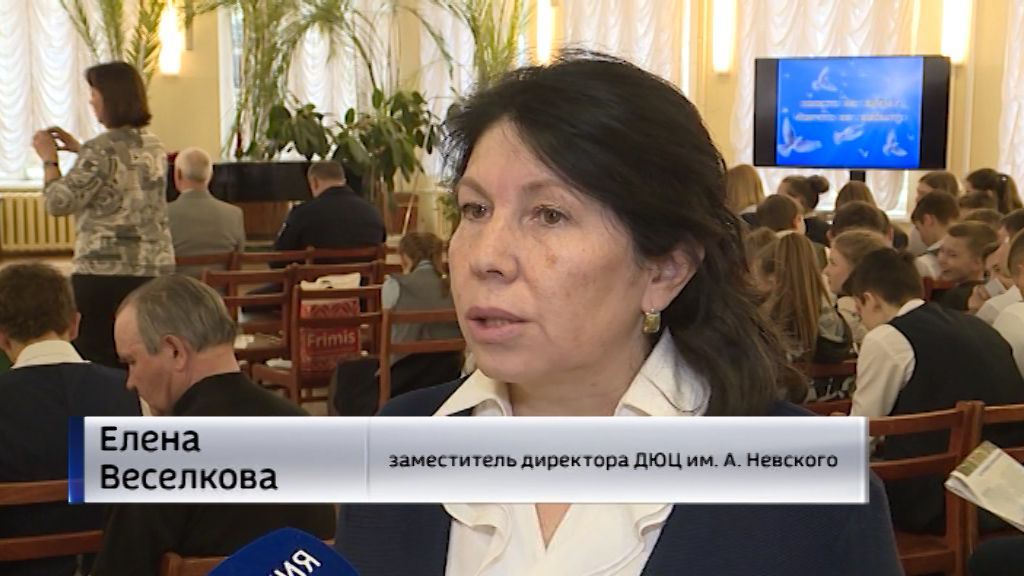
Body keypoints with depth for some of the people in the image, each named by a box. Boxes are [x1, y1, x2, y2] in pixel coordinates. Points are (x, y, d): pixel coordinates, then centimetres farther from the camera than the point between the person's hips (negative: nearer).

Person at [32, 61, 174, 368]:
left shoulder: (101, 149, -13)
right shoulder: (154, 146, 9)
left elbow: (58, 203, -12)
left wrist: (49, 158, 2)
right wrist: (80, 149, 24)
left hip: (105, 272, -7)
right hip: (157, 268, 7)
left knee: (96, 358, 1)